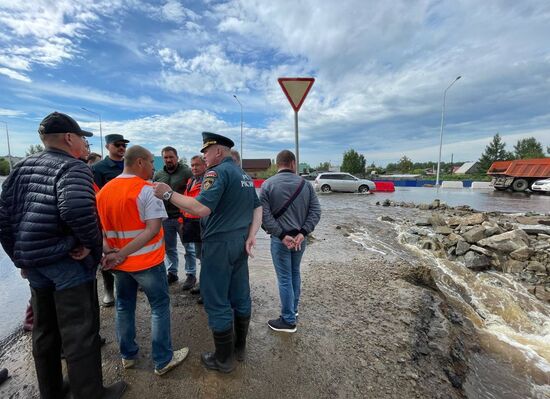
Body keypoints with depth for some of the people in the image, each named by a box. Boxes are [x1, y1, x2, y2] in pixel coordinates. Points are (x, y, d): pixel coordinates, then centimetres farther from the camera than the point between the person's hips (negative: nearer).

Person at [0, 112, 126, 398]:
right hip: (69, 262, -8)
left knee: (44, 332, 21)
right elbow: (77, 209, -33)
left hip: (33, 263, 8)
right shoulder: (73, 167, -13)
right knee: (80, 333, 5)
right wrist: (91, 243, -17)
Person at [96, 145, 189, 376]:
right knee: (159, 308, 9)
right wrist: (121, 255, -20)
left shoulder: (104, 190, 5)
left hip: (118, 263, 7)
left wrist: (109, 251, -6)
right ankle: (163, 360, 21)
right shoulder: (147, 190, -17)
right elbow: (153, 229, -24)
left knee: (124, 307, 21)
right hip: (147, 261, -6)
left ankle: (128, 355, 37)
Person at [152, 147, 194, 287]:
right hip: (166, 218, 5)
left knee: (188, 248, 7)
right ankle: (172, 273, 34)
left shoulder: (187, 172, -7)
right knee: (169, 248, 17)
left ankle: (191, 275, 21)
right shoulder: (157, 175, 8)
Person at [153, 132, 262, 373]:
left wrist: (168, 194, -15)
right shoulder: (243, 175, 15)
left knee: (217, 302, 7)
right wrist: (251, 235, 2)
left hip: (219, 244, -9)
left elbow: (202, 209, -25)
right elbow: (257, 208, 13)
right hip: (240, 244, 9)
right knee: (240, 296, 17)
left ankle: (224, 359, 24)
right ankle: (239, 347, 35)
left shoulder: (218, 172, -14)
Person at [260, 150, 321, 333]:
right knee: (295, 273, 22)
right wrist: (302, 233, -11)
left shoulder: (268, 184, -9)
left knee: (284, 278, 6)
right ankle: (293, 309, 39)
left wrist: (282, 235, -14)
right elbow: (316, 211, -5)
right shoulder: (305, 184, 0)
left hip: (280, 239, -4)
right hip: (300, 238, 4)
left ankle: (288, 320, 19)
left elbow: (265, 215, -16)